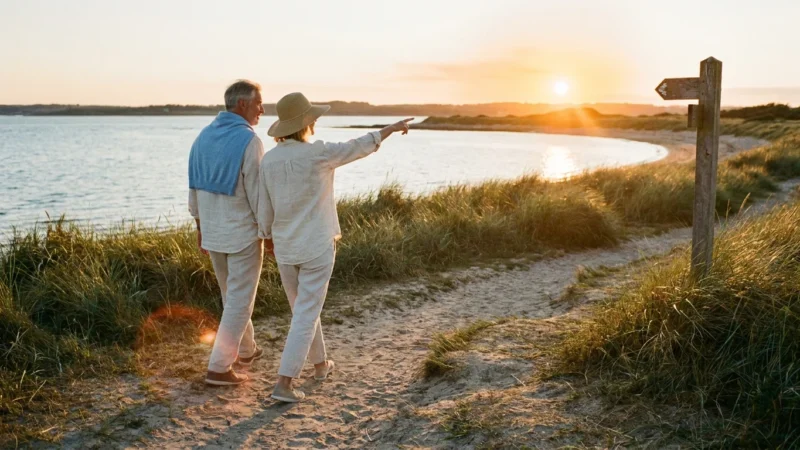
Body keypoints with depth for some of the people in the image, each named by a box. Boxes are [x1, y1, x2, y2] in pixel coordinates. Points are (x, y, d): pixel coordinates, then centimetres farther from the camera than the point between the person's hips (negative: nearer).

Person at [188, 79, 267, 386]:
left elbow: (195, 187, 10)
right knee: (240, 302, 2)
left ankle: (245, 350, 38)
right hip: (243, 234, -7)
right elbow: (257, 193, -18)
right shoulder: (249, 140, -17)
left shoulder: (204, 136, 5)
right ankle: (219, 368, 4)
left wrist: (200, 227, 18)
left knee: (232, 295, 22)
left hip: (213, 233, 8)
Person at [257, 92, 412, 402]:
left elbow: (265, 210, 4)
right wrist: (394, 127, 11)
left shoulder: (268, 160, -2)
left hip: (286, 249, 6)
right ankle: (283, 383, -5)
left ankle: (320, 364, 39)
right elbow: (361, 146, -3)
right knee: (306, 317, -1)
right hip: (316, 248, -5)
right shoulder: (318, 154, -16)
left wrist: (269, 242, 20)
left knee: (303, 308, 23)